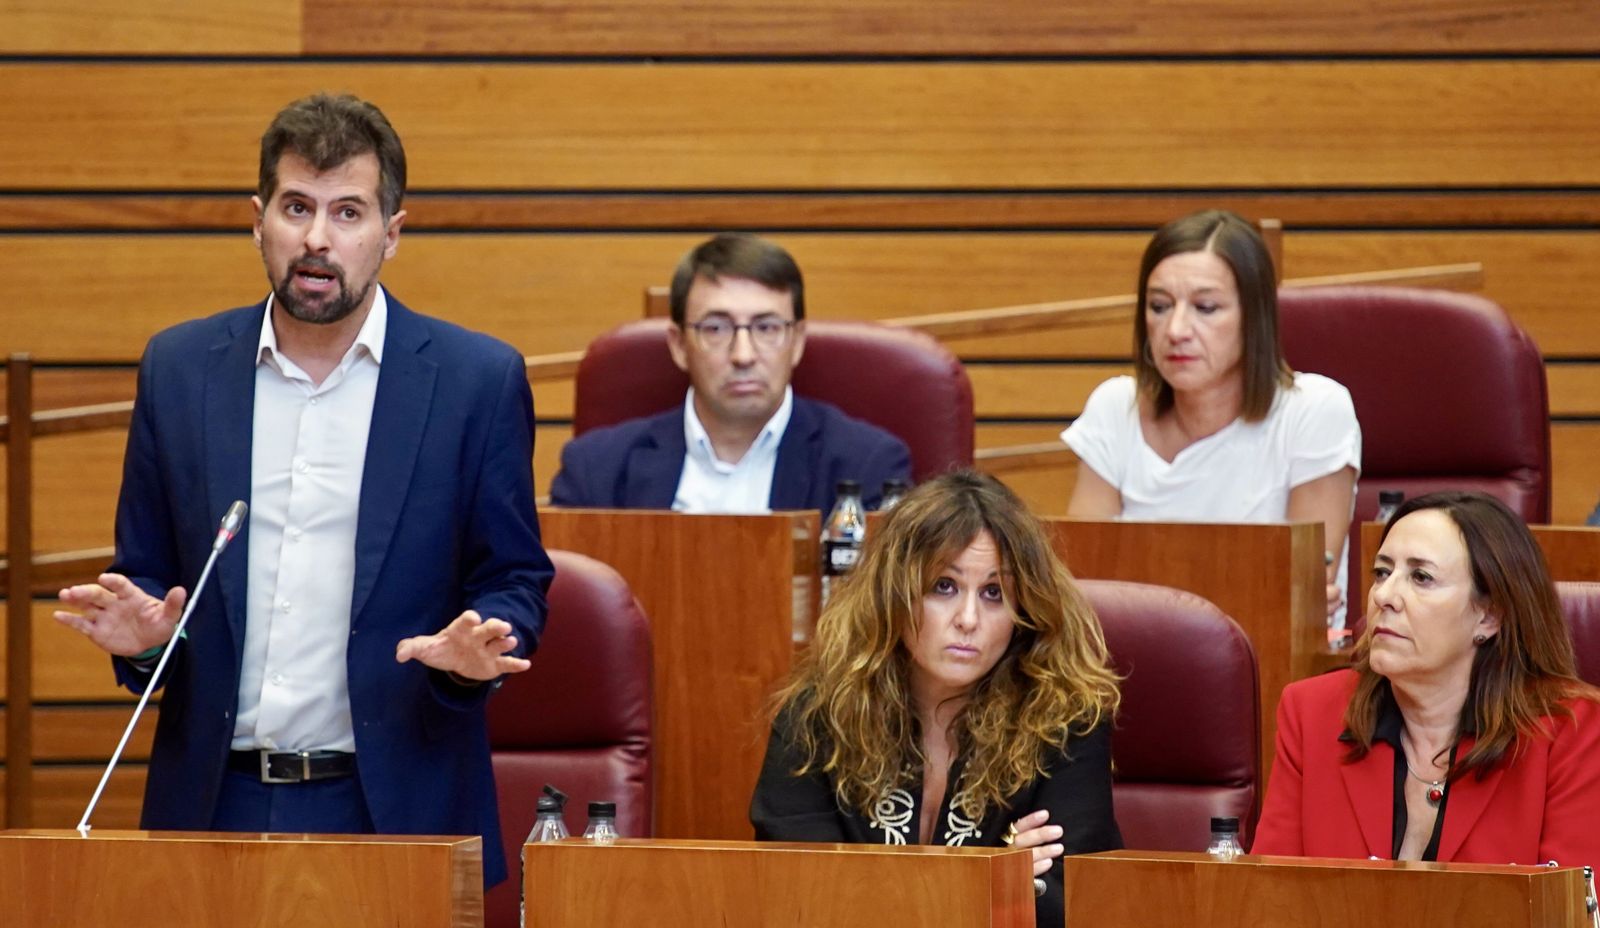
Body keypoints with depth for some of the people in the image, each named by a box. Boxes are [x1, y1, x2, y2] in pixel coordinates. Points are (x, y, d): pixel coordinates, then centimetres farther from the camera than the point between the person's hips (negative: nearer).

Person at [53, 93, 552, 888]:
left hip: (396, 813, -2)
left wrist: (477, 650, -17)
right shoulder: (179, 369, 7)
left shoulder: (478, 379, 0)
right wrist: (139, 633, -9)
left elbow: (514, 582, 4)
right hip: (216, 805, 2)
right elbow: (147, 574, 13)